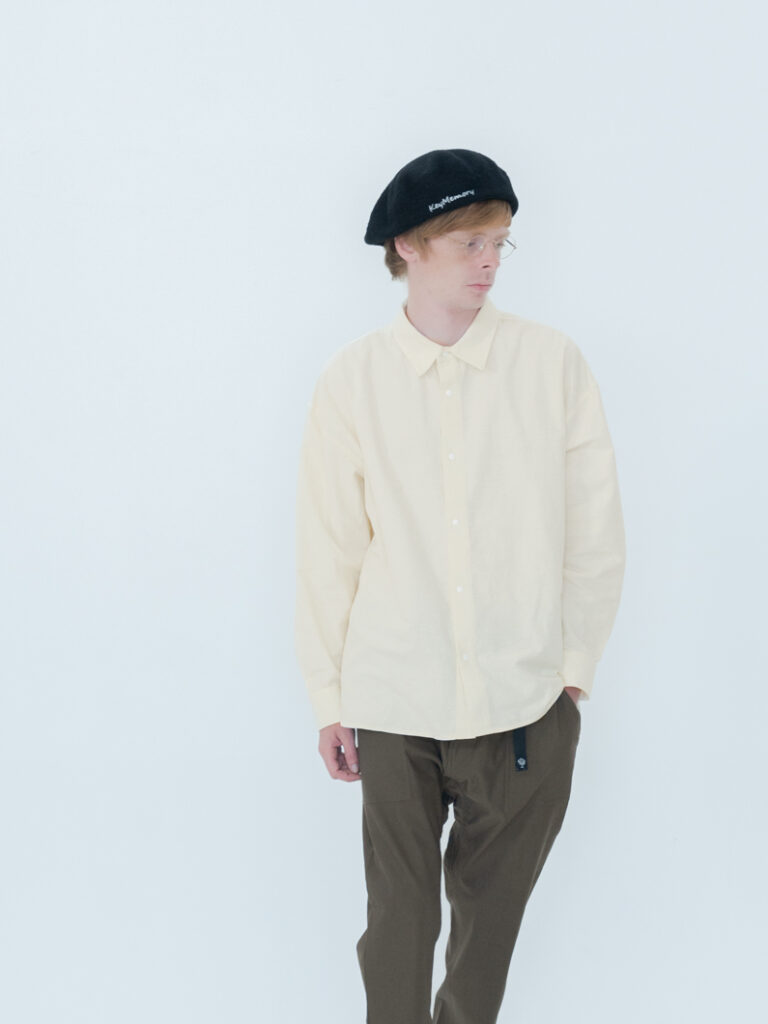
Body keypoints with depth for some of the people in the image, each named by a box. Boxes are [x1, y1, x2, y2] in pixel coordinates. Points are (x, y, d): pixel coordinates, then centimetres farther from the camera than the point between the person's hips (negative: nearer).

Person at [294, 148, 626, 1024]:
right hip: (393, 706, 0)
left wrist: (575, 667, 3)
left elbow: (596, 534, 1)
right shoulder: (350, 381, -3)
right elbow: (327, 548, 1)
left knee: (491, 910, 14)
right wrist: (328, 697, 4)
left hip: (524, 704, 0)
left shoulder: (553, 364, -4)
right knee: (398, 915, 9)